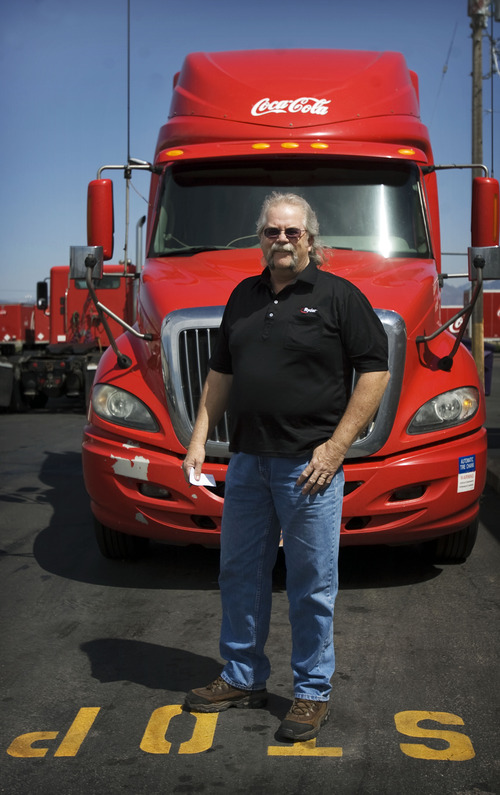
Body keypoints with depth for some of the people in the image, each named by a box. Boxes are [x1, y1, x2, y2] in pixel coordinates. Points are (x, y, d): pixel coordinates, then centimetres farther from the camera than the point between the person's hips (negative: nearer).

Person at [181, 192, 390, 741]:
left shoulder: (338, 295, -5)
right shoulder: (243, 296, 13)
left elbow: (375, 371, -9)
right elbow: (221, 373, 18)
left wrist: (335, 446, -15)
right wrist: (199, 439, 9)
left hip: (309, 464, -6)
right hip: (247, 461, 6)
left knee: (311, 585, 3)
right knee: (239, 573, 15)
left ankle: (313, 692, 18)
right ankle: (243, 678, 31)